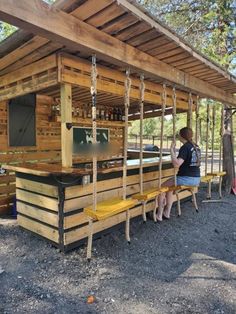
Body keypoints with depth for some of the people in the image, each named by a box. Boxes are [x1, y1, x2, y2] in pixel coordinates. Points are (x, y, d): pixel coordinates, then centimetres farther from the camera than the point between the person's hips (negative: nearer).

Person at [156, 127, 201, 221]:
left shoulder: (185, 147, -16)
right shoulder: (196, 147, 10)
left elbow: (176, 164, -28)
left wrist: (172, 150, -22)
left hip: (186, 178, -9)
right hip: (196, 179, 9)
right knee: (169, 187, 24)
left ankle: (159, 215, 11)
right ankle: (167, 213, 26)